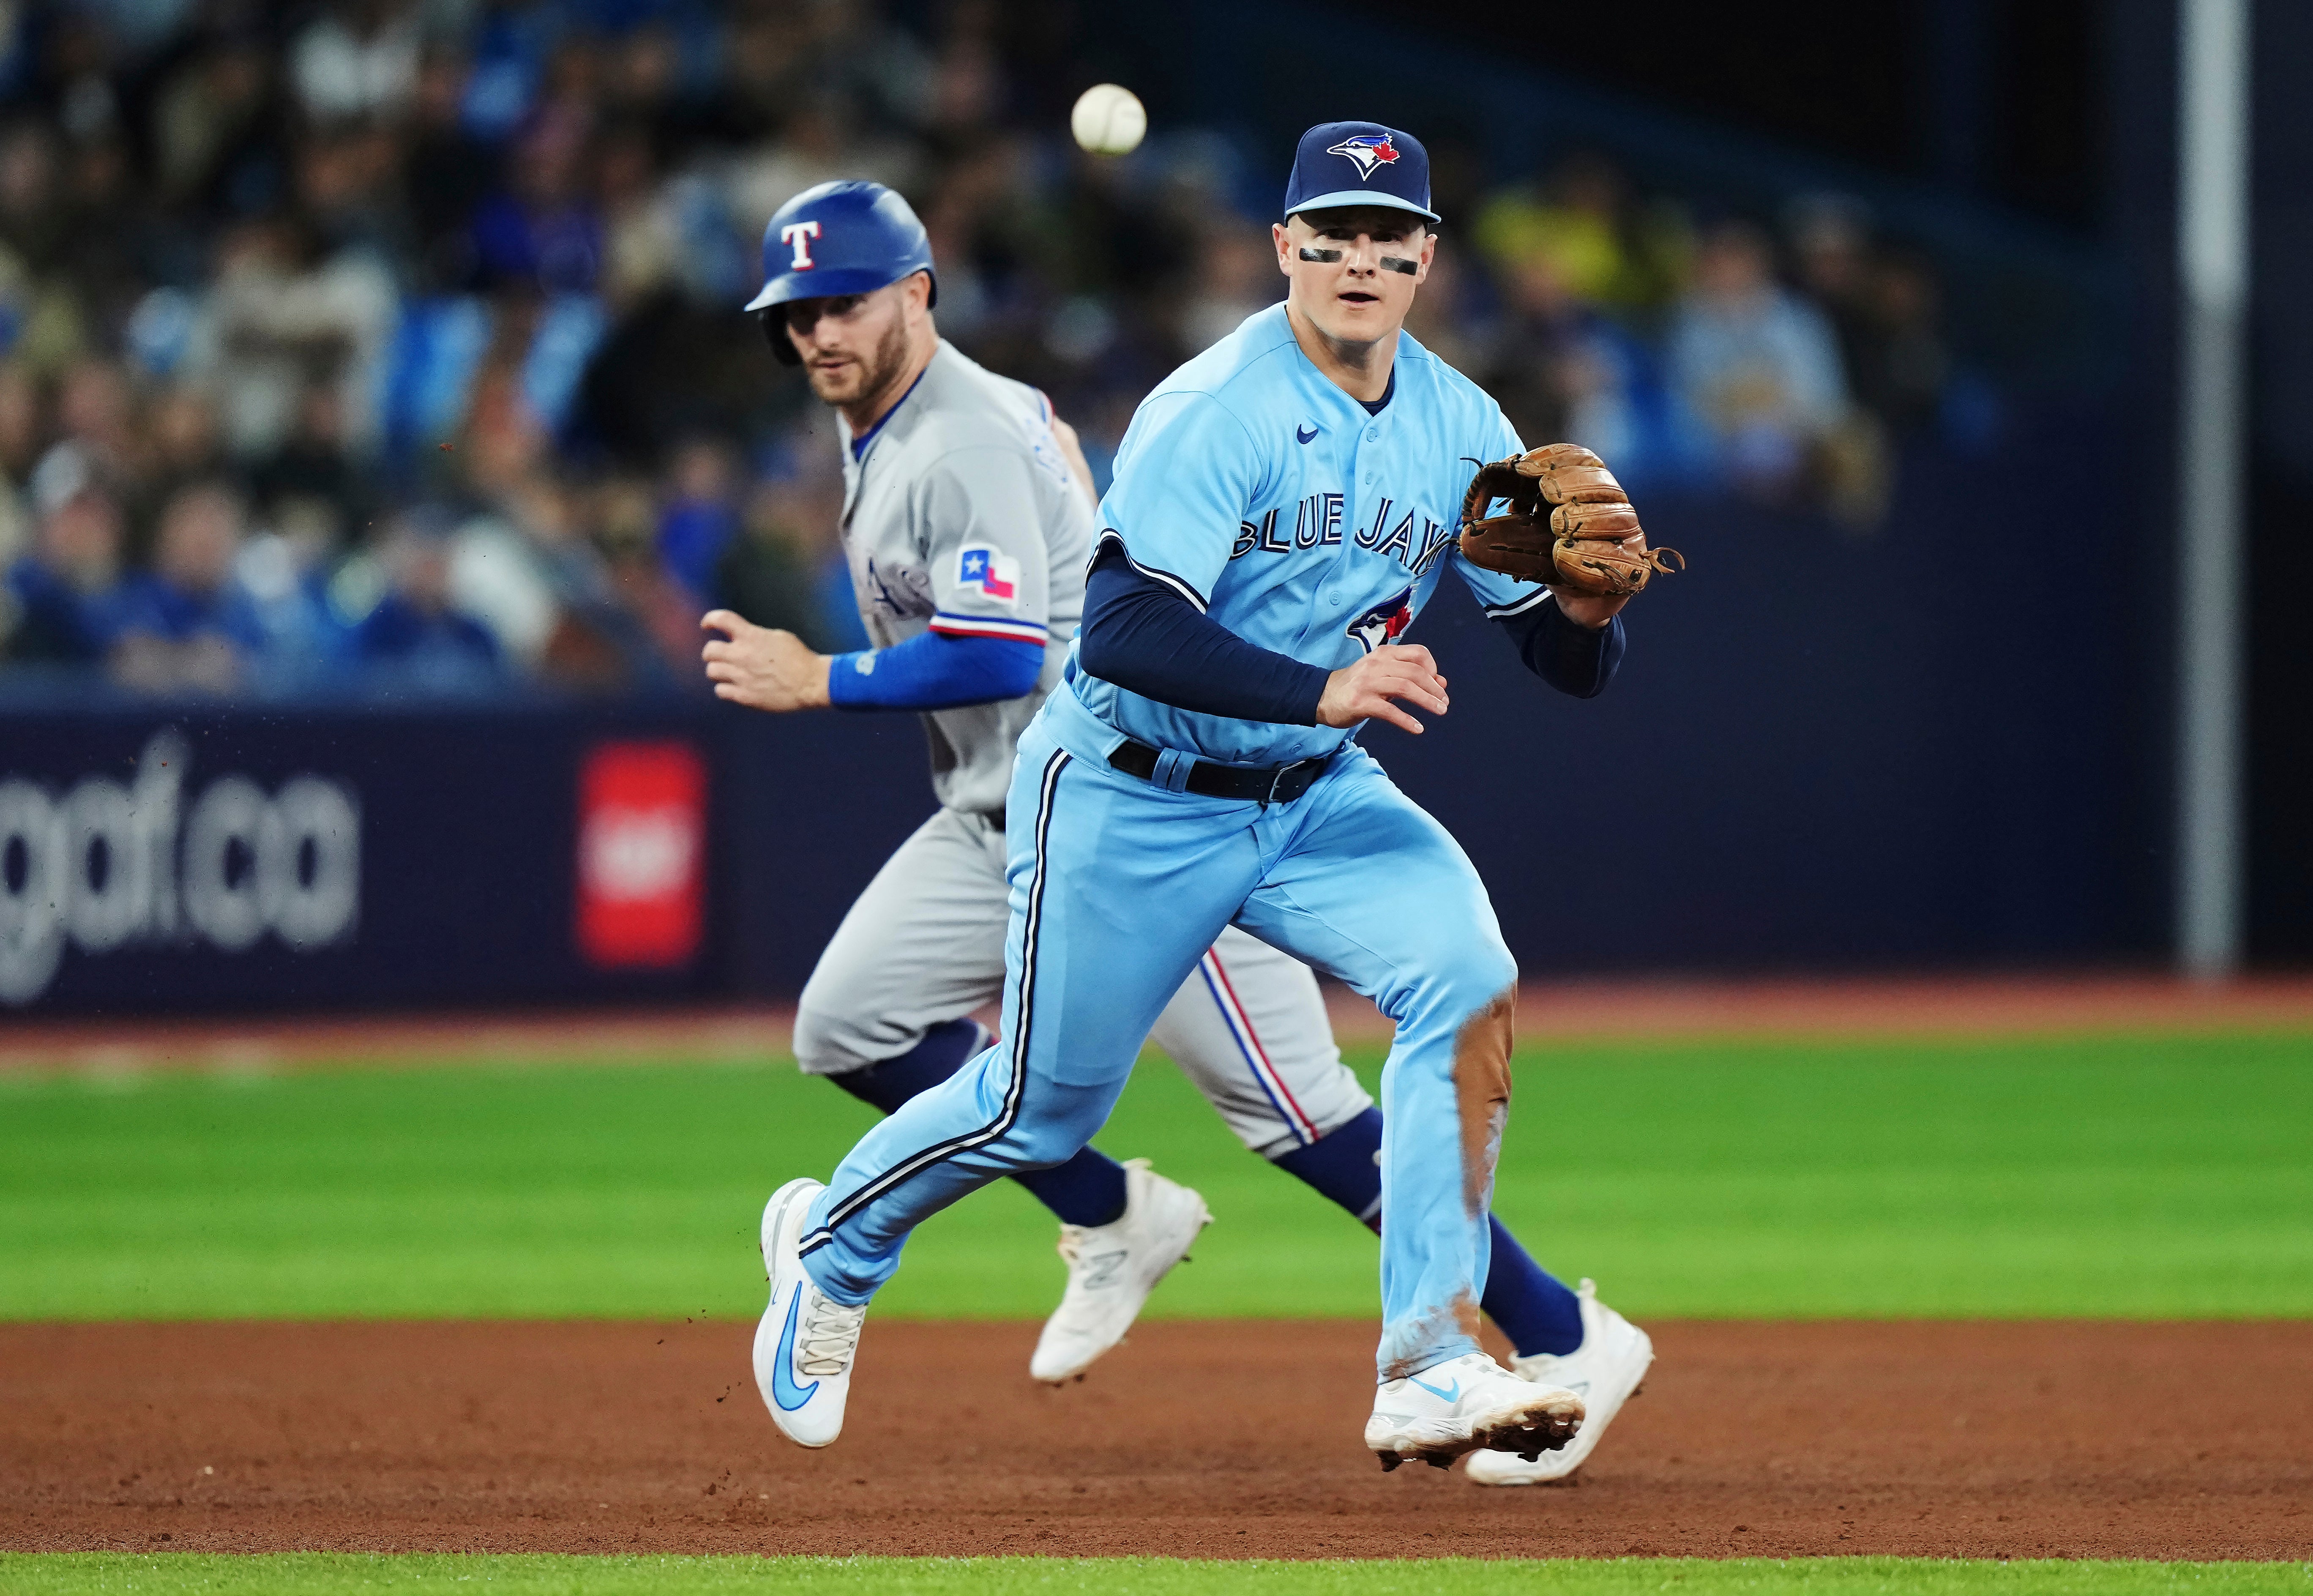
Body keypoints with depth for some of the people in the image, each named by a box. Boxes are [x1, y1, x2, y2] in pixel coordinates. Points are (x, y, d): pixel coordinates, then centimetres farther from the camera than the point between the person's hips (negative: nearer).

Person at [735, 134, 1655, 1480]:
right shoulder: (1215, 412, -21)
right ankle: (834, 1244, 40)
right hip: (1129, 801, -5)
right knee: (1043, 1109, 7)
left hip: (1315, 798, 5)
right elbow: (1124, 629, -33)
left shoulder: (1458, 429, -3)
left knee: (1469, 980, -22)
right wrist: (1324, 693, -43)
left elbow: (1579, 663, -2)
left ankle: (1433, 1367, -22)